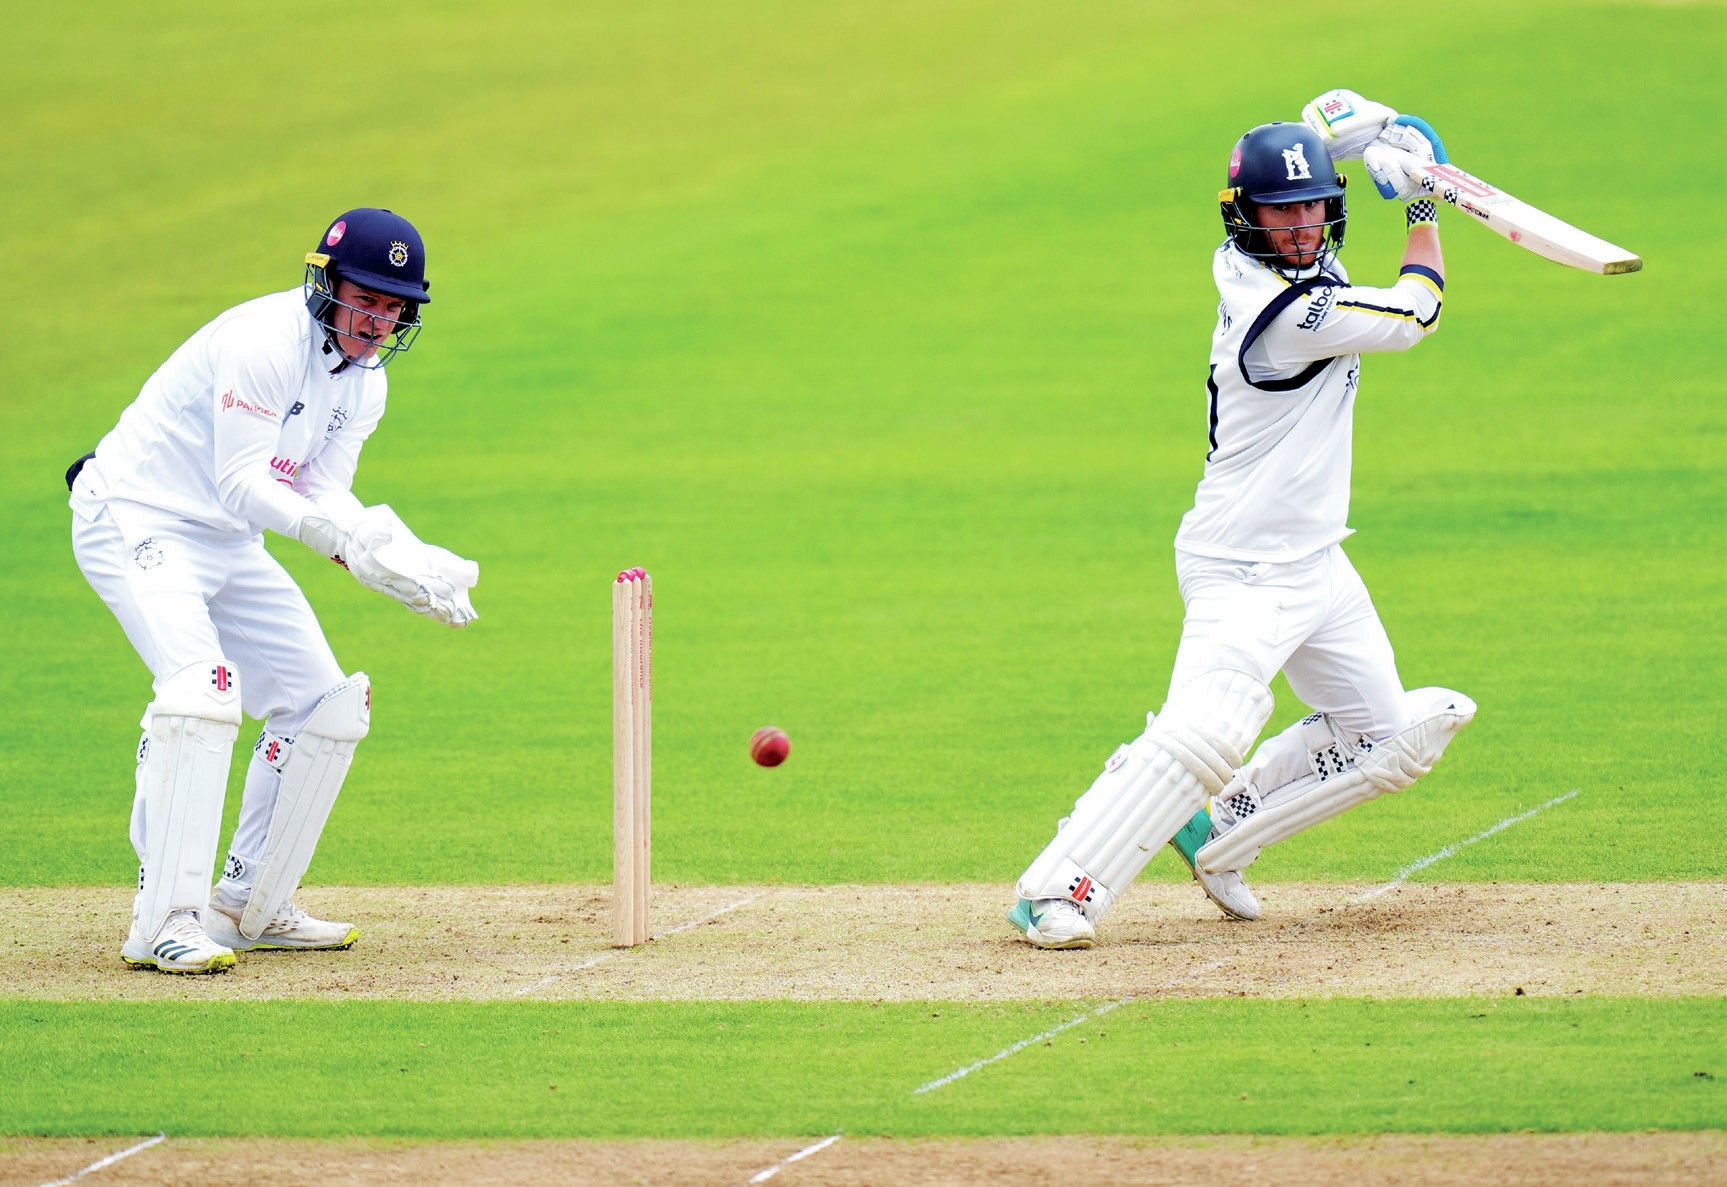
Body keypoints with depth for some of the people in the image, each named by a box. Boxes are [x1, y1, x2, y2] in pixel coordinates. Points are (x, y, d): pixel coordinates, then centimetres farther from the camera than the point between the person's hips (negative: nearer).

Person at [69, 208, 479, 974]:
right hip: (135, 522, -9)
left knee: (325, 704, 7)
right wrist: (350, 538, -40)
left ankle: (250, 908, 19)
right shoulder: (265, 342, -23)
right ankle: (164, 920, -31)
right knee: (201, 686, -29)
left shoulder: (363, 381, 5)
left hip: (229, 544, 9)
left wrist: (400, 565, -22)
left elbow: (324, 493, -3)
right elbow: (242, 482, -28)